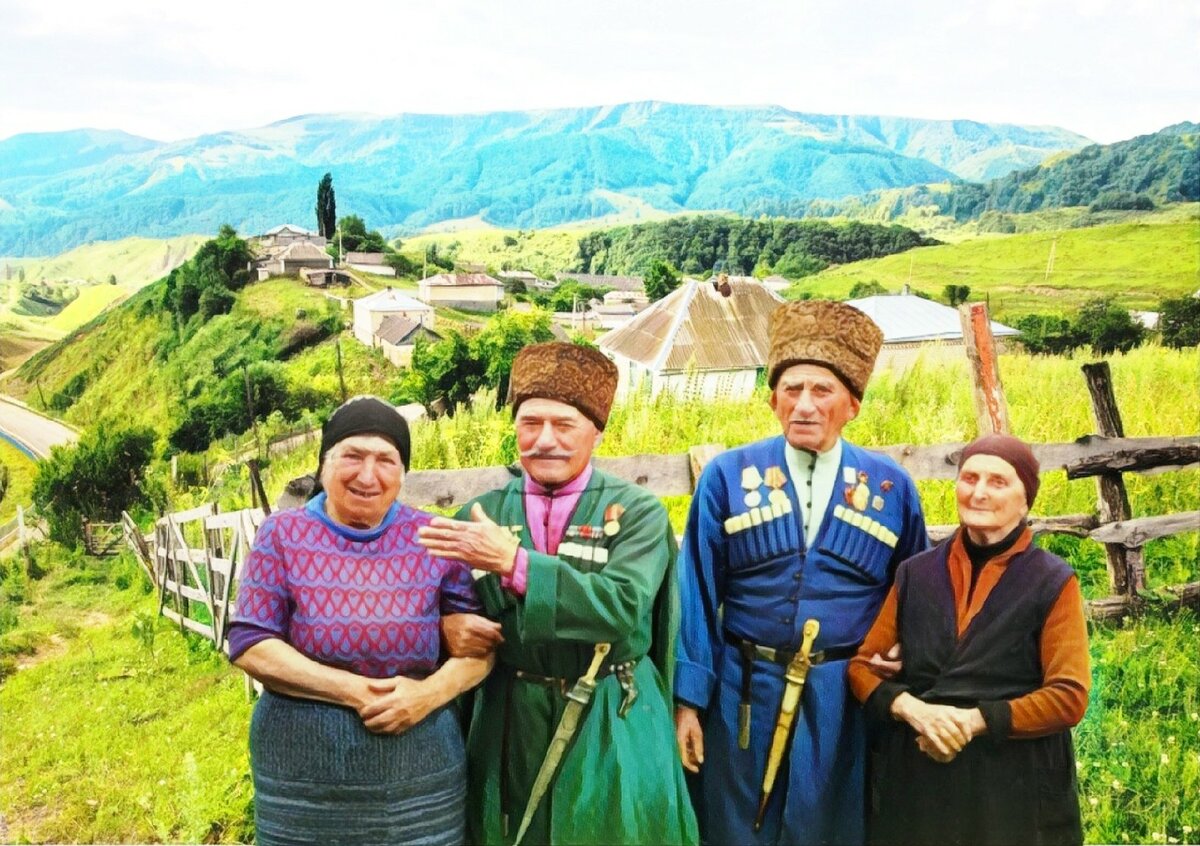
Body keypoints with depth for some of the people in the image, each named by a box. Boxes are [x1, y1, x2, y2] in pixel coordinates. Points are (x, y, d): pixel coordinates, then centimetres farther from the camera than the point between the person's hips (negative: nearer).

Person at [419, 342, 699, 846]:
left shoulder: (637, 513, -7)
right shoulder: (480, 516, 2)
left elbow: (623, 607, -22)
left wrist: (514, 561, -27)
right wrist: (452, 628, -14)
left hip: (610, 730, -2)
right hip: (510, 726, 2)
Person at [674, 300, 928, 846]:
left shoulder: (890, 487, 2)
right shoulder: (727, 477, -3)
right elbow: (697, 594, -3)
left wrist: (901, 654, 0)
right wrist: (688, 698, -6)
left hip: (845, 700, 1)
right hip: (744, 693, -1)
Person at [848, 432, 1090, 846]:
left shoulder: (1053, 582, -2)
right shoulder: (915, 573, 6)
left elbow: (1069, 697, -6)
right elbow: (863, 665, 7)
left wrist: (976, 720, -16)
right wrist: (912, 709, -13)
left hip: (1014, 784, -2)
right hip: (916, 778, 3)